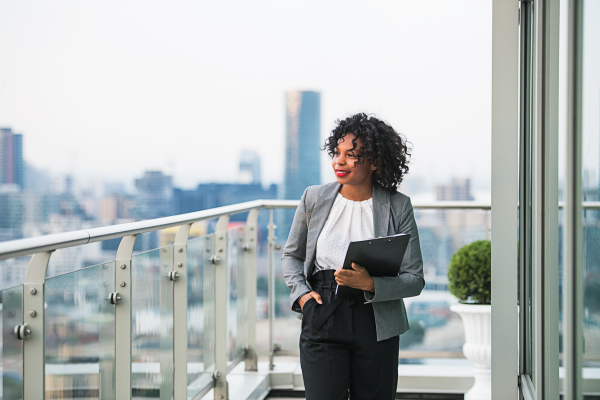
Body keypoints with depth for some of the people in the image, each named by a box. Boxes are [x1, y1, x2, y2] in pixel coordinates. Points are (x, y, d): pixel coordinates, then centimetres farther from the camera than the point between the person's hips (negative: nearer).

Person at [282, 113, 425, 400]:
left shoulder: (398, 208, -1)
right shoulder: (314, 198, 4)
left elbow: (415, 280, -3)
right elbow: (291, 255, 18)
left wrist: (370, 283, -20)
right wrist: (301, 292, -1)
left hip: (377, 327, 0)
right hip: (322, 322, 0)